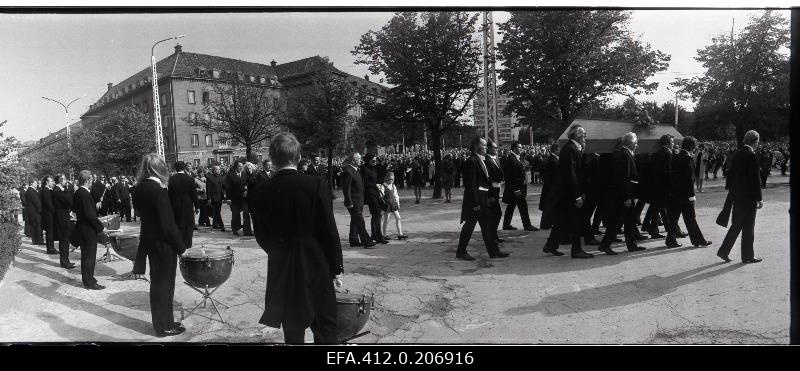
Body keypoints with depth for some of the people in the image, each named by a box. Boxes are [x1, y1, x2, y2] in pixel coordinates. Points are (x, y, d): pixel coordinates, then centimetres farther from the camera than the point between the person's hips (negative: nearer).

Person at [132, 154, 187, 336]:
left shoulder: (138, 189, 3)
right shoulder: (159, 190, -22)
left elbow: (141, 213, 10)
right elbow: (168, 224, -21)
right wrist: (181, 247, -13)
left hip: (148, 239, 8)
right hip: (163, 243, -8)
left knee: (157, 282, 18)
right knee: (164, 284, 5)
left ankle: (164, 321, 33)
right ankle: (164, 327, 18)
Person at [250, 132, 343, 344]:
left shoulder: (260, 193, -5)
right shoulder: (315, 185, -13)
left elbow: (261, 237, 4)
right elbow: (329, 231, -11)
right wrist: (337, 269, 0)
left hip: (281, 271, 3)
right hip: (316, 268, -3)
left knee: (293, 331, 17)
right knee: (325, 329, 9)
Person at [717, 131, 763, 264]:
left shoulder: (736, 154, 6)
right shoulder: (752, 156, -15)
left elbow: (731, 175, 11)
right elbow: (755, 179, -15)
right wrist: (759, 199, -10)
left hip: (737, 196, 7)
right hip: (749, 197, -7)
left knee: (736, 225, 15)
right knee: (748, 227, 4)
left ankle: (723, 251, 12)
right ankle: (747, 256, 13)